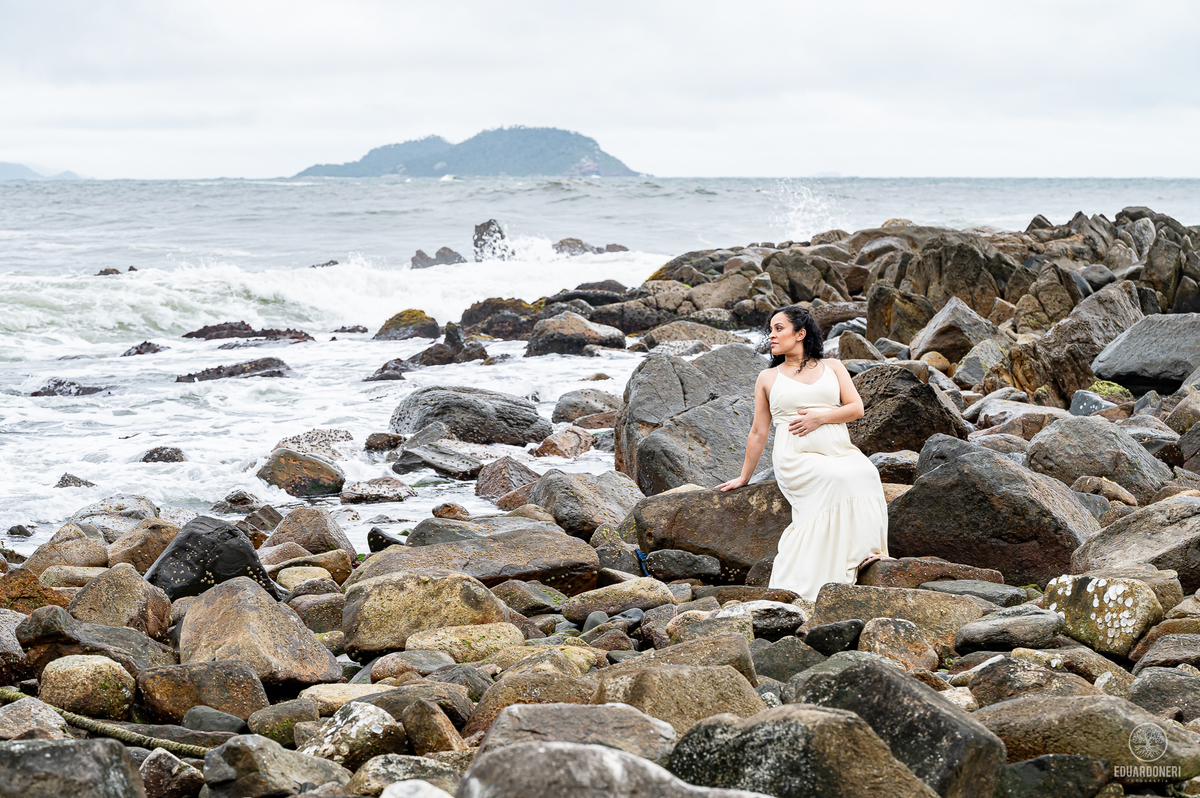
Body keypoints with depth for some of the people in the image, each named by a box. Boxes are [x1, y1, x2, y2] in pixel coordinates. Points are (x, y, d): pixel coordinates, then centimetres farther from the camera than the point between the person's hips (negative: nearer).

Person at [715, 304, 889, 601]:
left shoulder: (832, 366, 19)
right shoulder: (768, 378, 17)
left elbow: (857, 408, 8)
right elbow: (758, 432, 21)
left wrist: (820, 416, -7)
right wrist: (744, 477, 21)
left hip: (839, 451, 2)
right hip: (795, 458, -2)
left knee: (866, 474, -33)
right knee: (839, 480, -34)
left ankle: (864, 552, -31)